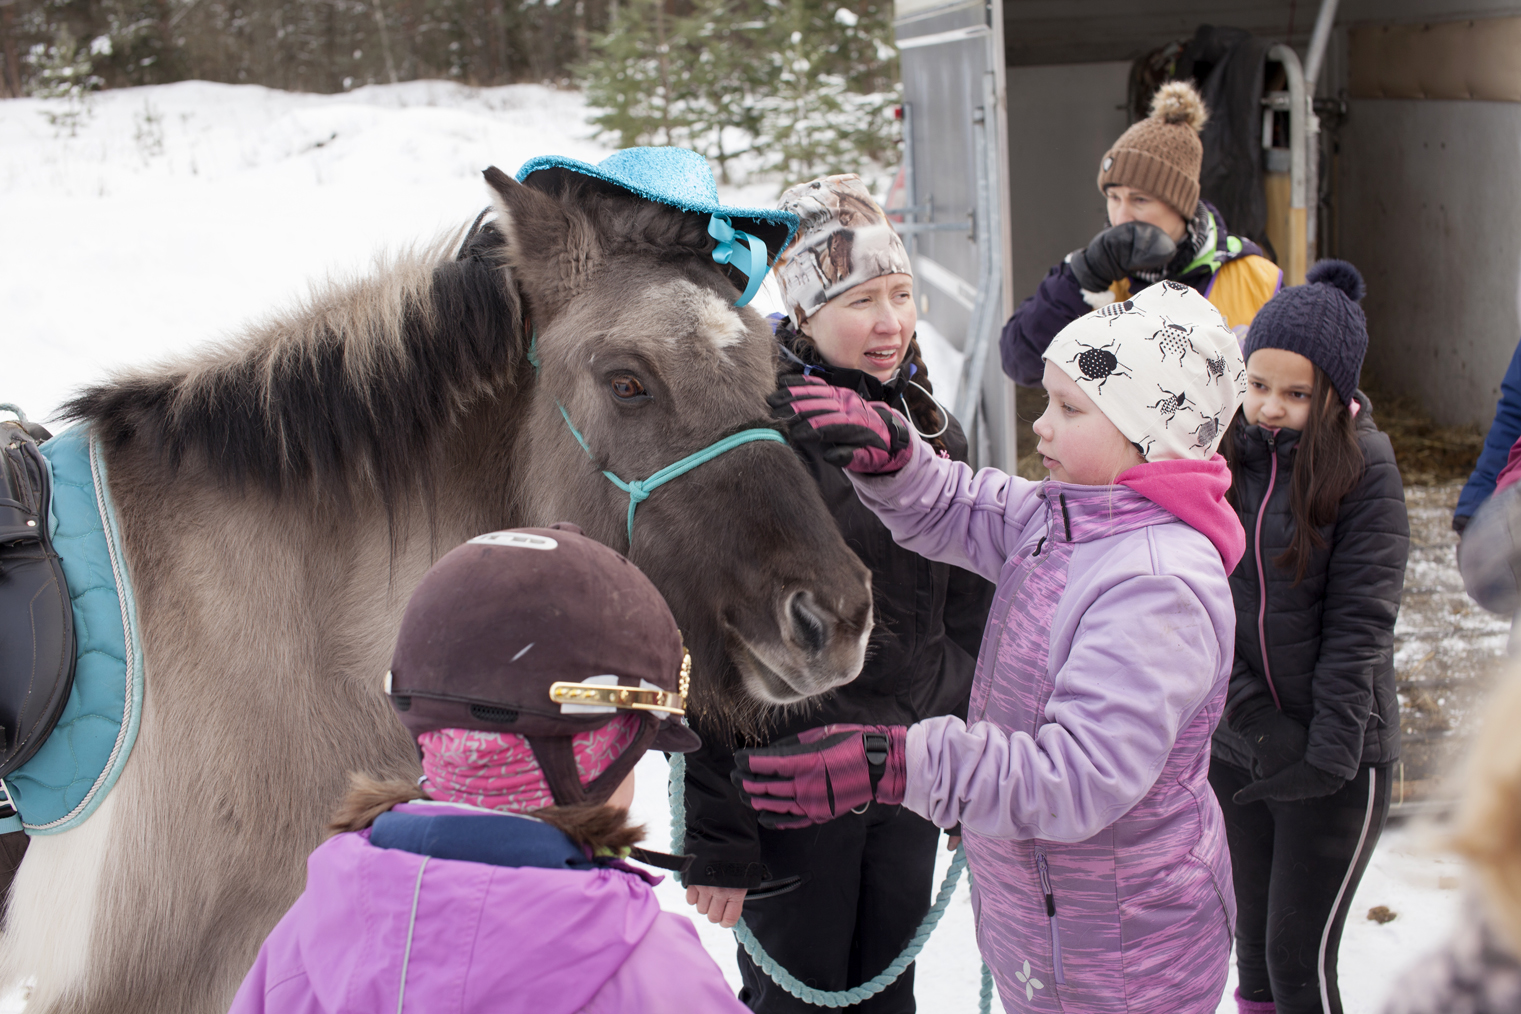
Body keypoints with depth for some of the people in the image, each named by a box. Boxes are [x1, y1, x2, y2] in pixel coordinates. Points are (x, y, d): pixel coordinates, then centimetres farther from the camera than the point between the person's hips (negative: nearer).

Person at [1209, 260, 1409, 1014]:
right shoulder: (1222, 454, -2)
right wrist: (1253, 719, -15)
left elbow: (1359, 625, -13)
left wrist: (1326, 754, -17)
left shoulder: (1364, 469, -12)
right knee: (1253, 947, 15)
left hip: (1338, 755, -4)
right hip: (1233, 748, 4)